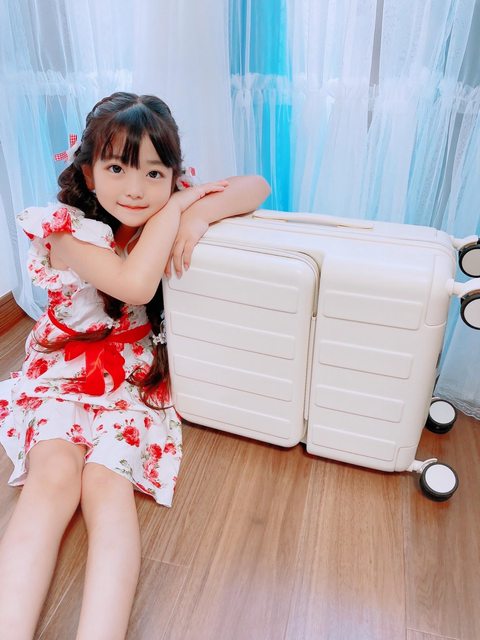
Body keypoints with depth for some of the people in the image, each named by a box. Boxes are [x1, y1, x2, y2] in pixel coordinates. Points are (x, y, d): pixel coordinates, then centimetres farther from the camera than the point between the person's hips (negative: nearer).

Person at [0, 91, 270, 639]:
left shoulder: (171, 209, 0)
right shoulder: (66, 229, -11)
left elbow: (257, 186, -1)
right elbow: (136, 283, -28)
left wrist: (200, 210, -21)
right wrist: (175, 207, -18)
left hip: (135, 382, 1)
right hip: (65, 373, -1)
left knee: (106, 486, -22)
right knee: (54, 474, -26)